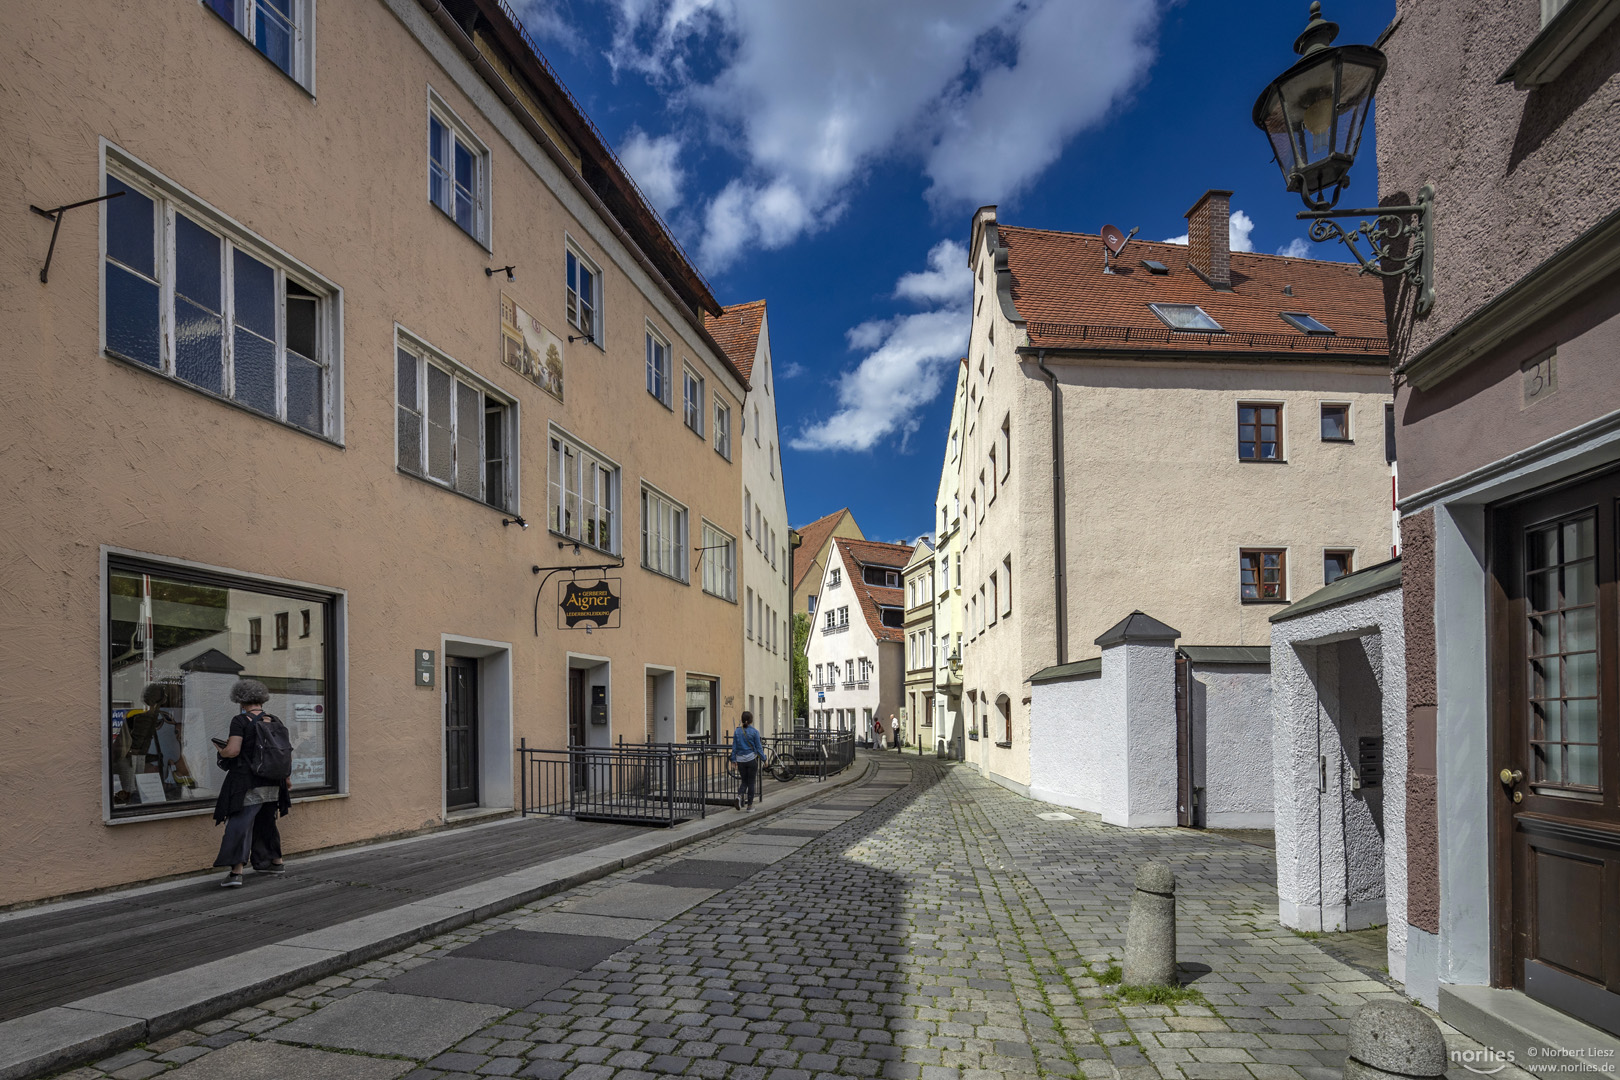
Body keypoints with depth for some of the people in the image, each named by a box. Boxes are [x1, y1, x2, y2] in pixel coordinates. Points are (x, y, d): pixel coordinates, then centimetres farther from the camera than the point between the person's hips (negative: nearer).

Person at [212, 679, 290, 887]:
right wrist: (286, 778, 22)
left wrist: (221, 751, 4)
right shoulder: (274, 721, 8)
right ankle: (276, 862, 31)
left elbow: (233, 751, -19)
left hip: (247, 784, -6)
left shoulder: (240, 721, -9)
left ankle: (236, 871, -12)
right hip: (272, 783, 6)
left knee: (240, 825, -5)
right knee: (266, 822, 21)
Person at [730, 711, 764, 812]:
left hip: (740, 760, 3)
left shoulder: (737, 731, 2)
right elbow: (758, 747, -5)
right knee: (751, 782, 6)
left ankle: (739, 795, -13)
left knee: (744, 781, 16)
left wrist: (733, 760, 10)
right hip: (751, 759, -3)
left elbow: (734, 747, 4)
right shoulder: (754, 732, -8)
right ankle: (749, 806, 7)